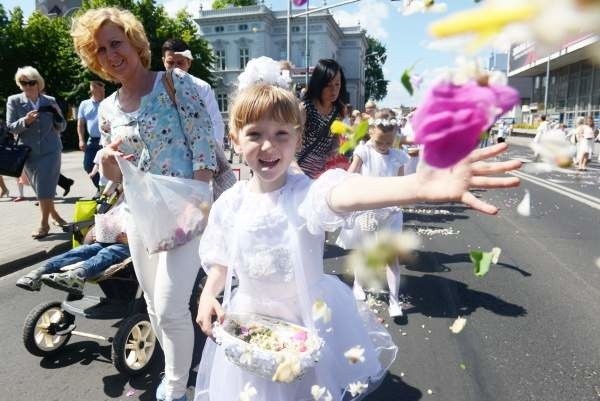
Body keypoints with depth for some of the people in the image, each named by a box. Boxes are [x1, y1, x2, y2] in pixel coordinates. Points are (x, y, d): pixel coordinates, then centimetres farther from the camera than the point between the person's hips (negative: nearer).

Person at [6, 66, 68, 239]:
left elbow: (61, 128, 6)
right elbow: (10, 128, -3)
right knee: (41, 188, 10)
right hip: (29, 152, 2)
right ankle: (53, 214, 31)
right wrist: (25, 121, -22)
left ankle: (44, 224, 4)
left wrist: (57, 116, -14)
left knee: (45, 188, -6)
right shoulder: (14, 101, 1)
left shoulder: (50, 101, 1)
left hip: (51, 150, -1)